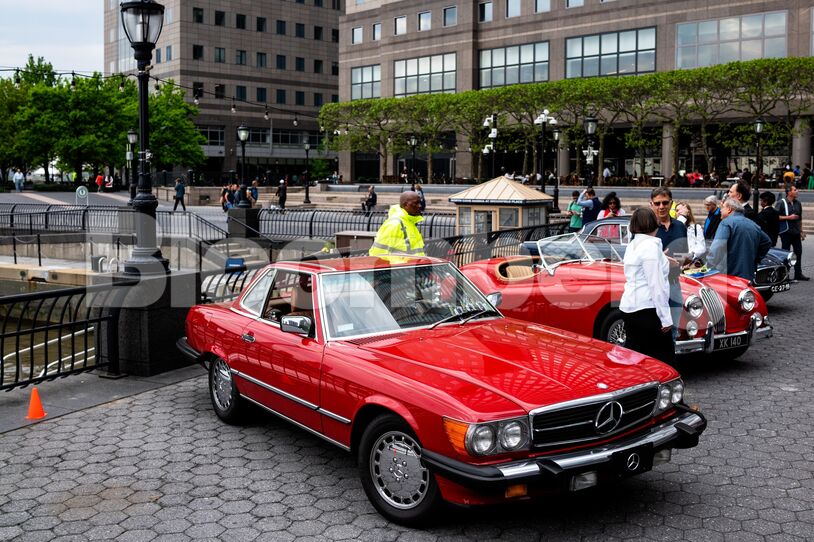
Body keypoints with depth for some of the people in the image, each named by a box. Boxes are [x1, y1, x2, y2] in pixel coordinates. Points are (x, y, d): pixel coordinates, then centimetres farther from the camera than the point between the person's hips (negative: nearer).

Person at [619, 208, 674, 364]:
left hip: (628, 307, 8)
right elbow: (657, 285, -17)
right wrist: (666, 318, -16)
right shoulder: (651, 246, -13)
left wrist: (663, 259, 38)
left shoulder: (632, 245, 11)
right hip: (647, 309, -8)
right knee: (664, 356, 1)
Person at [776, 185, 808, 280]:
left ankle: (798, 274, 14)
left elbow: (800, 219, 18)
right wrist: (789, 217, -17)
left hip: (796, 232, 6)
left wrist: (801, 231, 16)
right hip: (786, 232, -6)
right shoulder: (781, 203, -7)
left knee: (798, 252, 7)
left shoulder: (798, 203, 11)